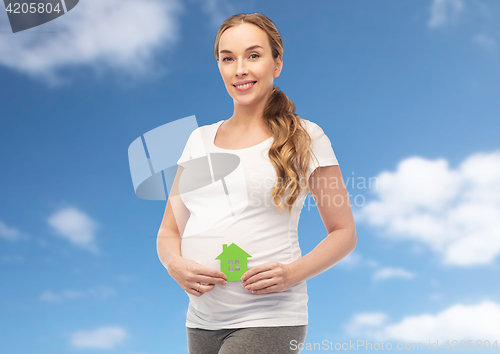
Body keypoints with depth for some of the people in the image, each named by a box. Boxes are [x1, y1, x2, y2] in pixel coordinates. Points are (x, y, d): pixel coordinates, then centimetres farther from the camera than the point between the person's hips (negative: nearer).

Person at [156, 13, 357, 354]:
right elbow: (169, 231, 13)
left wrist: (292, 273, -15)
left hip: (268, 320, -4)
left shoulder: (305, 138, -2)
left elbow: (345, 233, 1)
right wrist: (176, 265, -9)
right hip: (201, 320, 5)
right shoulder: (200, 140, 10)